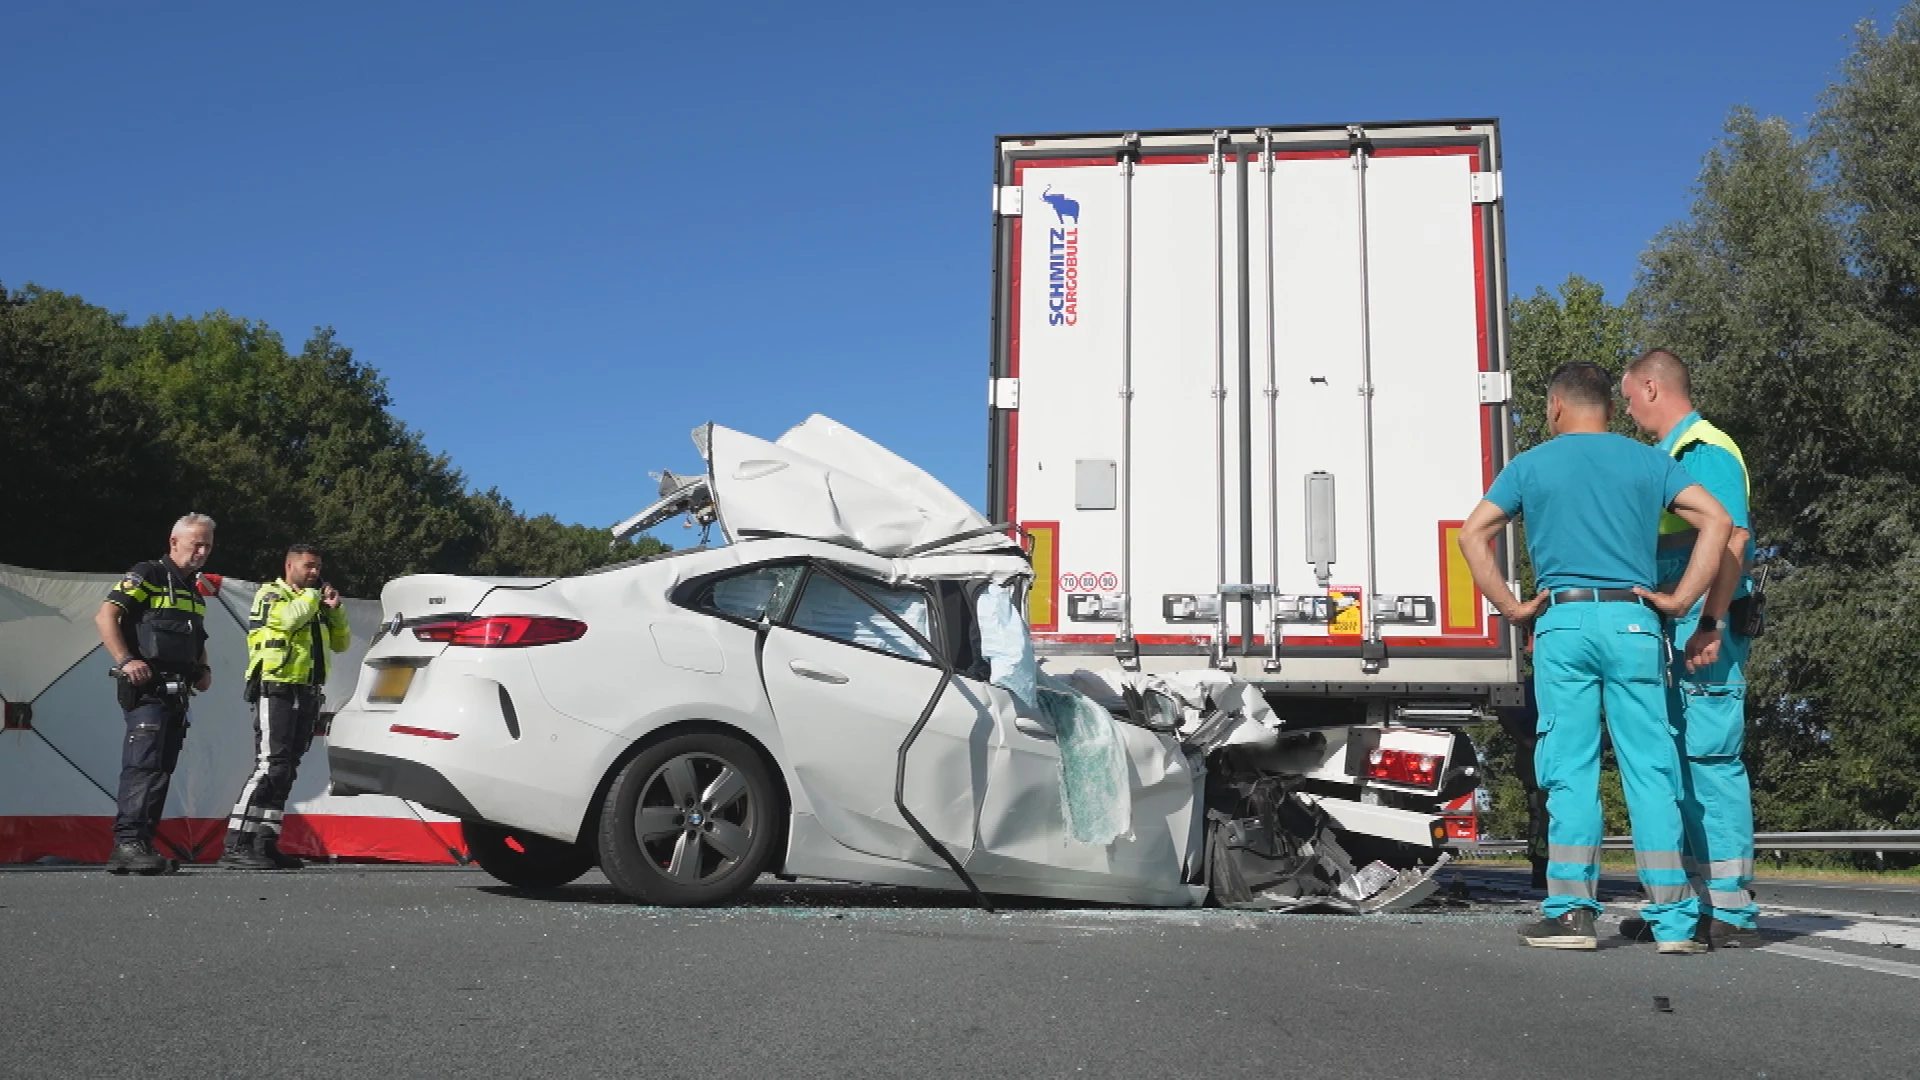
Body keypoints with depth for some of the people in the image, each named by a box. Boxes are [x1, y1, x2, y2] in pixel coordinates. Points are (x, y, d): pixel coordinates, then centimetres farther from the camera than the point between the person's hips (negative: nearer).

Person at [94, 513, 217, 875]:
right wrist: (125, 661, -24)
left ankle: (142, 846, 13)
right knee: (143, 766, -17)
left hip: (177, 692, 9)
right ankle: (127, 844, -20)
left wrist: (203, 670, 14)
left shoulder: (194, 590, 22)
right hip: (146, 690, -9)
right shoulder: (148, 575, -4)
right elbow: (105, 616, -14)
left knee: (162, 771, 8)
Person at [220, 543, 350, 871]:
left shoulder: (314, 604, 22)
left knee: (286, 771, 8)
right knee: (270, 767, -17)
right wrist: (312, 596, -4)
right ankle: (235, 846, -19)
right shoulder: (270, 594, 1)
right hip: (277, 691, -8)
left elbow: (340, 643, 21)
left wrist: (335, 609, 6)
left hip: (307, 695, 8)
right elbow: (288, 618, -21)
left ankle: (266, 843, 11)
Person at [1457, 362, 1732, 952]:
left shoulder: (1531, 466, 8)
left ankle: (1572, 911, 2)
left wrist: (1512, 607, 1)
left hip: (1563, 621, -1)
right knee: (1651, 768, 3)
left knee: (1570, 768, 2)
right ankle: (1673, 919, 3)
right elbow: (1717, 521, 1)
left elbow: (1473, 534, -2)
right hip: (1634, 622, 1)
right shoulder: (1649, 462, 12)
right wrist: (1681, 599, 1)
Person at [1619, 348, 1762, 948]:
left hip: (1707, 626, -10)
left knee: (1713, 758, -9)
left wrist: (1710, 624, -24)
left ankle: (1732, 912, -5)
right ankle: (1702, 903, 19)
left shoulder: (1707, 450, -9)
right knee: (1684, 761, 12)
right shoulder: (1666, 457, 21)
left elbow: (1733, 539, -19)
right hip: (1674, 628, 10)